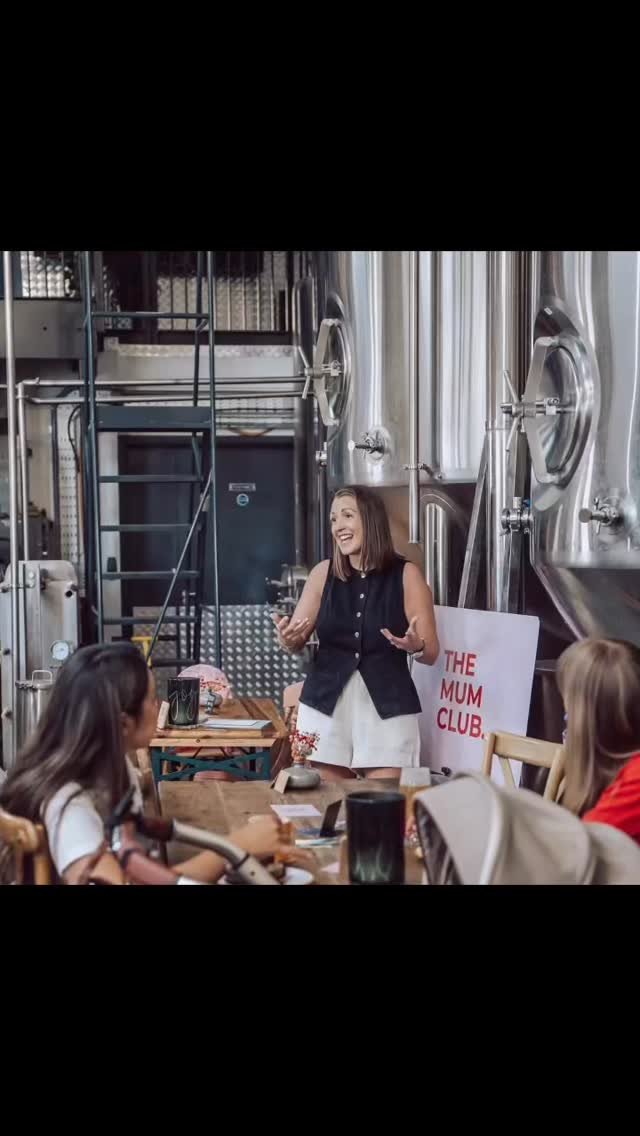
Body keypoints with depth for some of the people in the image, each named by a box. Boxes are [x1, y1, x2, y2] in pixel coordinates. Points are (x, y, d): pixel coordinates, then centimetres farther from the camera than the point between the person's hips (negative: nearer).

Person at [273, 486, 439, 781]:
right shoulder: (323, 573, 4)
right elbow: (297, 642, 9)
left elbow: (431, 654, -1)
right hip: (326, 704, 2)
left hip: (388, 707, -2)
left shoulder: (406, 575, -3)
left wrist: (415, 646, -23)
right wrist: (286, 638, -13)